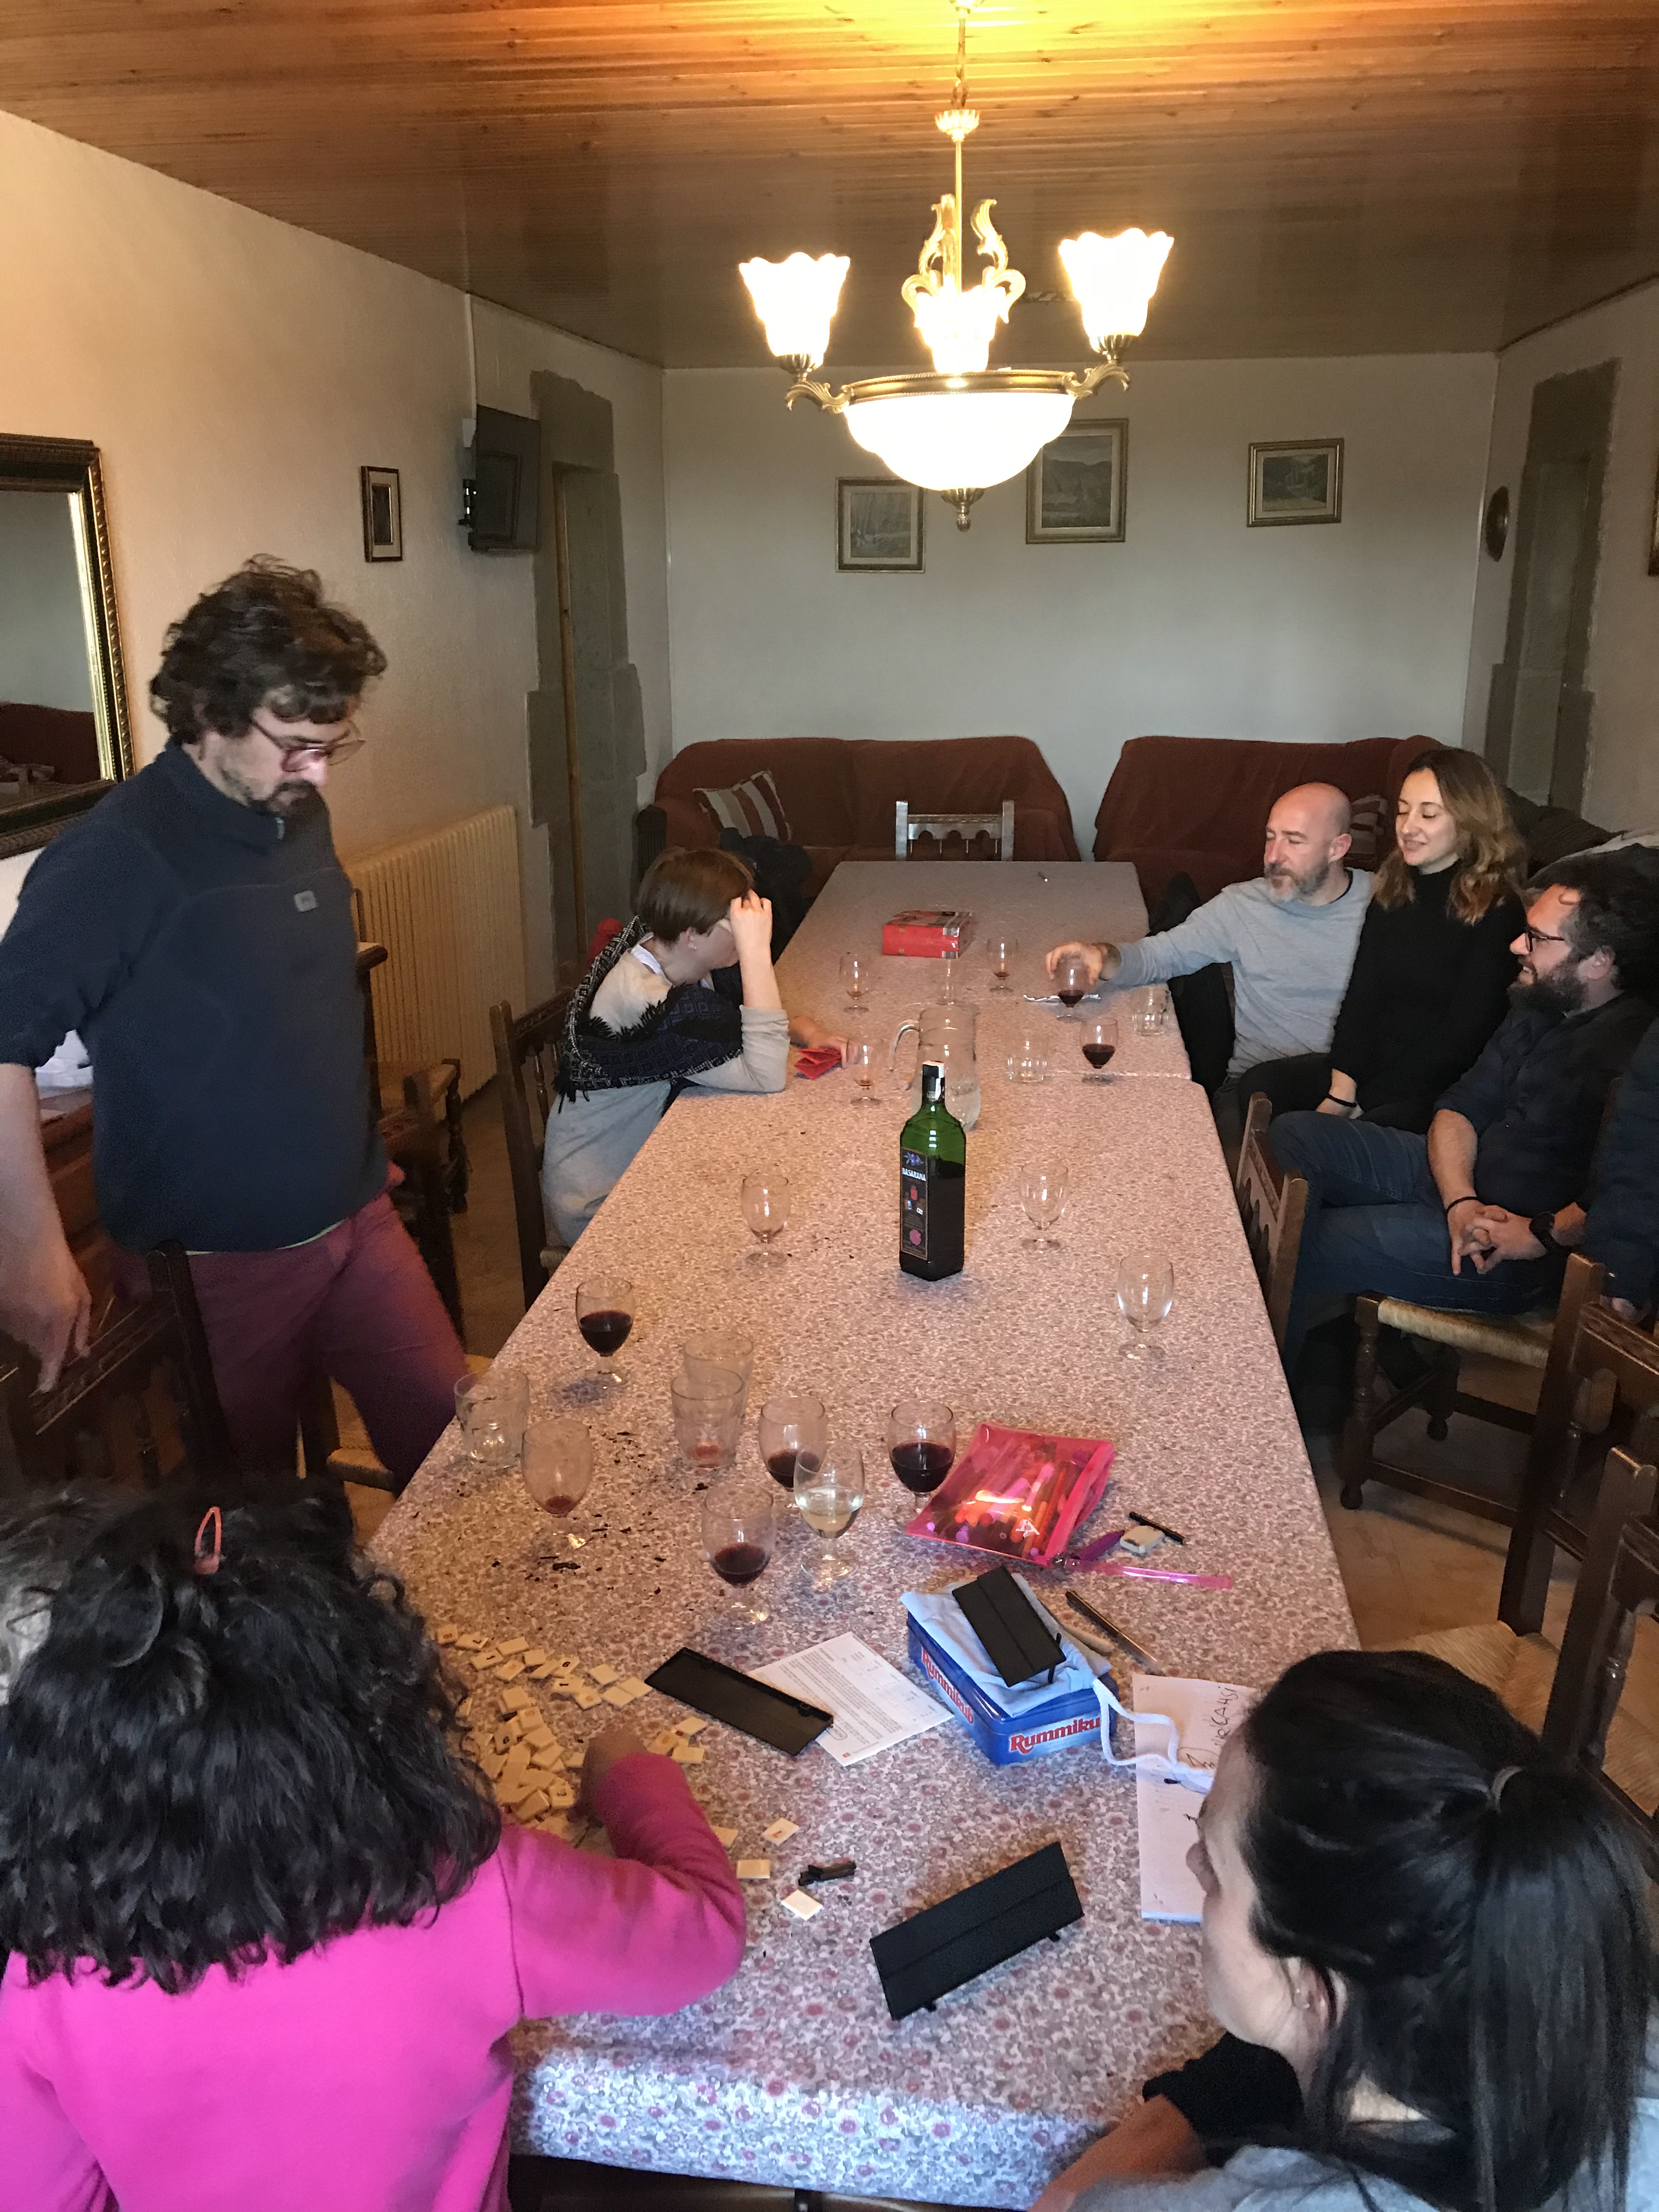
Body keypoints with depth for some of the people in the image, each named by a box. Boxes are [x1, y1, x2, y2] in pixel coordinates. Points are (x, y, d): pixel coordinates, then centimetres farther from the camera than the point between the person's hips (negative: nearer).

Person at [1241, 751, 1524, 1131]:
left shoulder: (1497, 911, -10)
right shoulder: (1393, 888, 10)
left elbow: (1461, 1034, -13)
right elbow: (1360, 994, 5)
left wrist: (1362, 1103, -15)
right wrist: (1341, 1088, -10)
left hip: (1433, 1090, -6)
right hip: (1368, 1062, 6)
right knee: (1257, 1086, -19)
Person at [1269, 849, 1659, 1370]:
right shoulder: (1540, 1006, 6)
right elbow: (1462, 1109, 4)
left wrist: (1542, 1233, -26)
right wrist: (1461, 1201, -13)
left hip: (1523, 1255, -10)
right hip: (1457, 1176, 10)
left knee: (1299, 1251, -15)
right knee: (1293, 1136, 6)